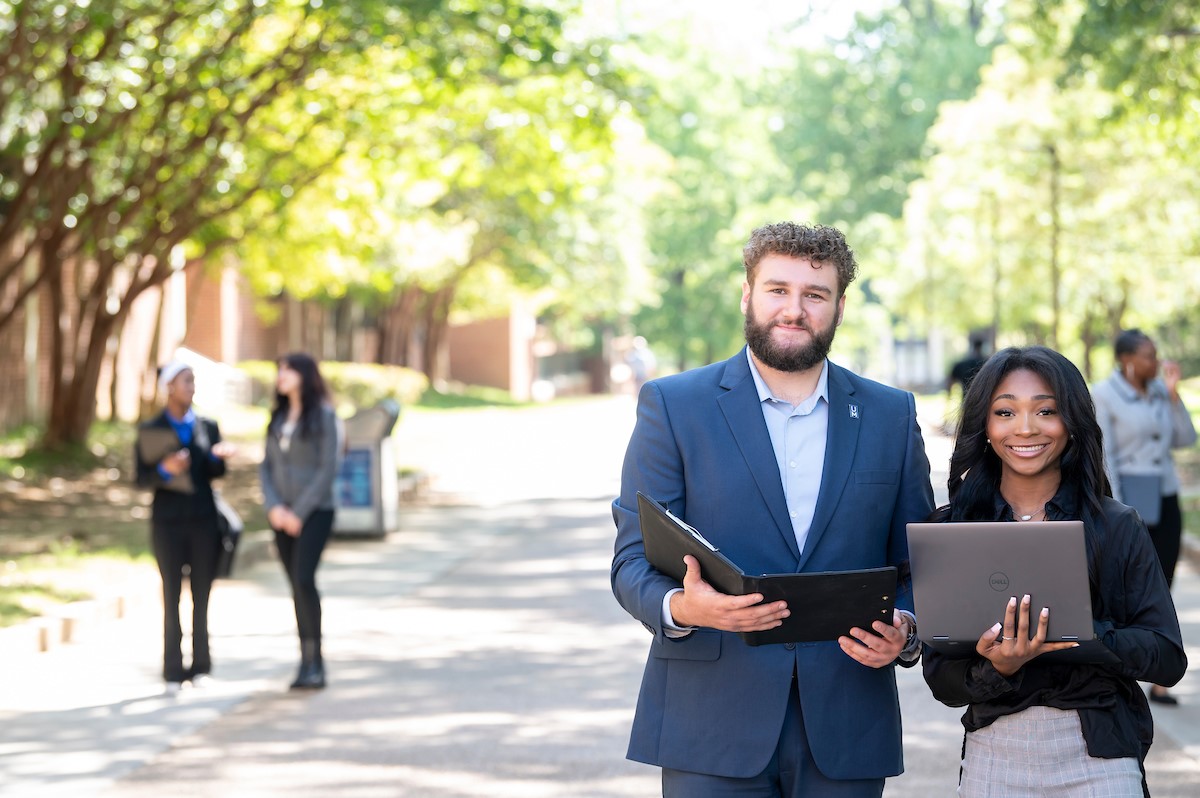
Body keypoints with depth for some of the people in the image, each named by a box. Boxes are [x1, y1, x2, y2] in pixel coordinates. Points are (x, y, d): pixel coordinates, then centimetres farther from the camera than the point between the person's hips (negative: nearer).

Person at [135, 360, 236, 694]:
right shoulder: (150, 431, 4)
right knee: (172, 594, -2)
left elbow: (215, 472, 0)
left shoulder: (208, 427, 10)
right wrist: (165, 470, -20)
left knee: (202, 594, 1)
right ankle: (173, 672, -1)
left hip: (203, 519, 2)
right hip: (168, 522, -2)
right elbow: (142, 479, 0)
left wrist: (218, 456, -22)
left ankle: (200, 666, 6)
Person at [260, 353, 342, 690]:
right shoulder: (278, 417, 12)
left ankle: (313, 660, -14)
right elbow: (266, 466, 11)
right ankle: (310, 663, 9)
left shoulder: (324, 415, -5)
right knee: (297, 586, 5)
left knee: (304, 579, -18)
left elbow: (328, 469, -10)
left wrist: (299, 512, -13)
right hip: (283, 516, 6)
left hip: (314, 512, -6)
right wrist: (274, 506, -4)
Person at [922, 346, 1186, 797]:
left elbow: (1168, 658, -6)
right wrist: (997, 669, -22)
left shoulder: (1117, 528, -1)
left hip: (1099, 761, -1)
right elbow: (941, 679, -1)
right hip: (993, 757, 1)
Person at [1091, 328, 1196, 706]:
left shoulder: (1159, 390, 6)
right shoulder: (1104, 395, -10)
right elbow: (1103, 455, -12)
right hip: (1127, 504, -5)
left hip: (1164, 503, 5)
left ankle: (1159, 682, 8)